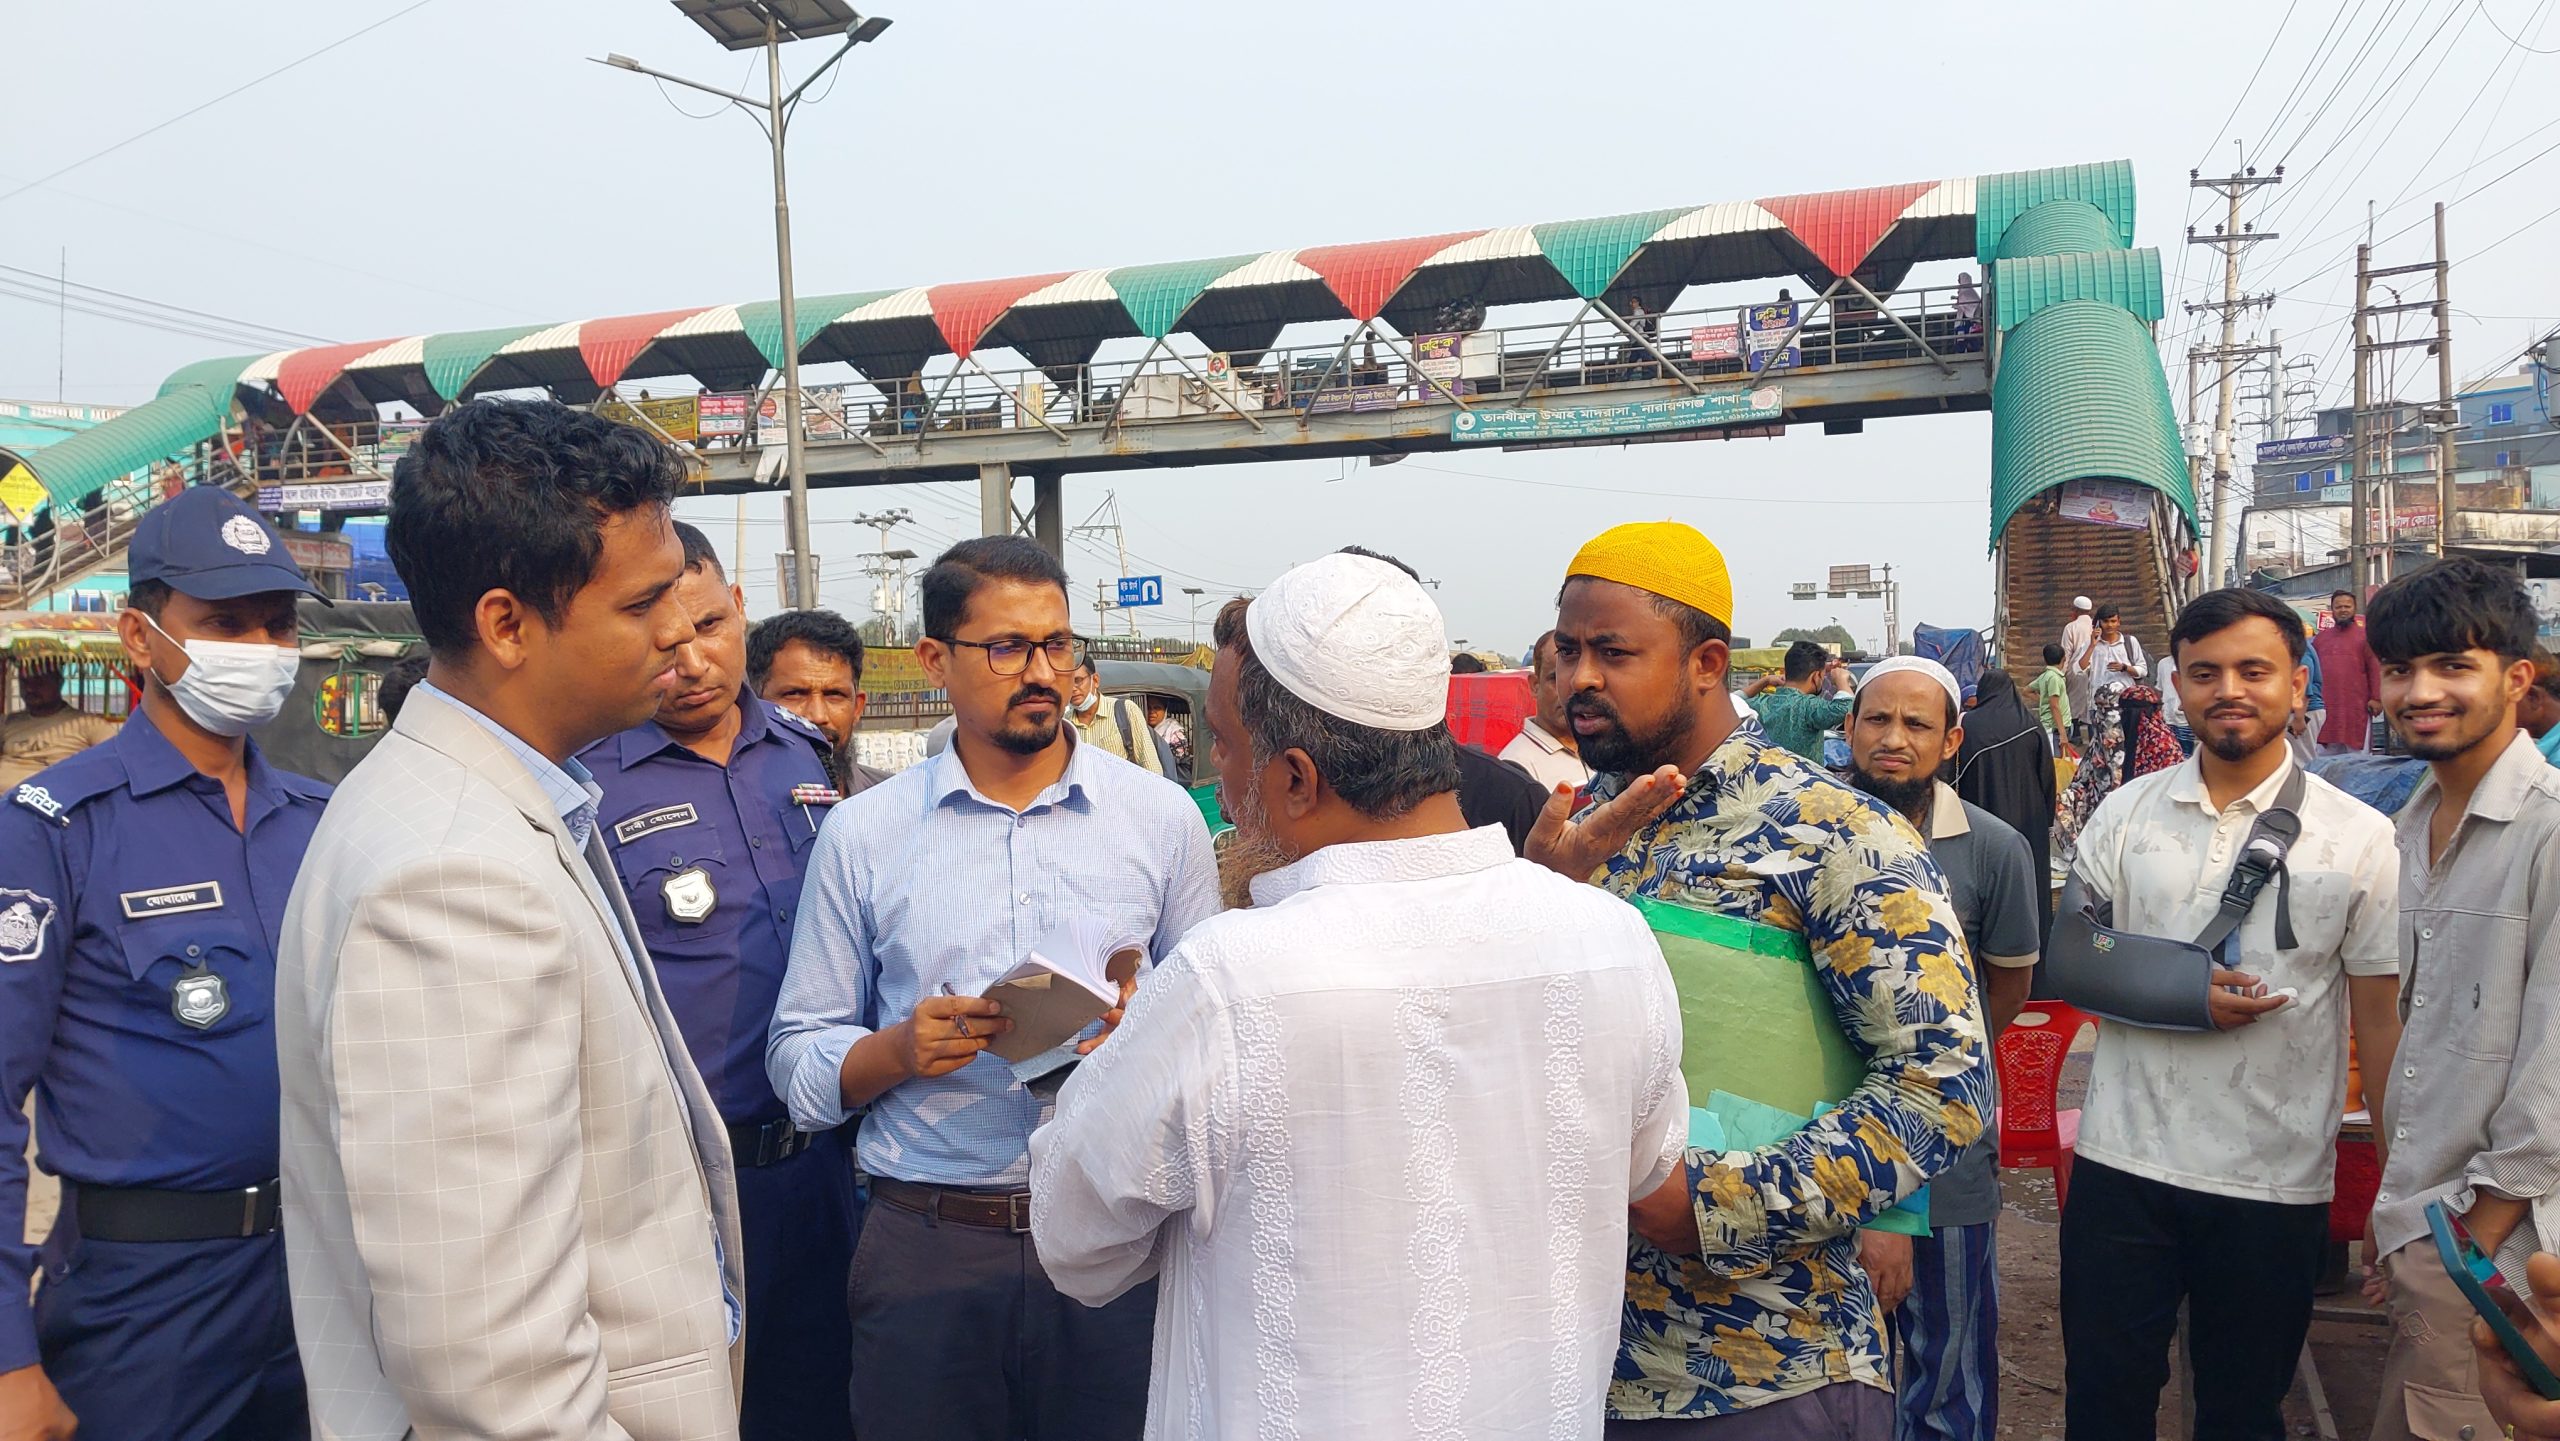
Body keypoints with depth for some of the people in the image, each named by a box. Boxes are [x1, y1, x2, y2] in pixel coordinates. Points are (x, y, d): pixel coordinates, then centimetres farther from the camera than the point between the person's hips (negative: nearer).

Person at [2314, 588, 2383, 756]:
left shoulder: (2365, 636, 2)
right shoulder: (2321, 638, 15)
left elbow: (2375, 669, -4)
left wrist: (2376, 698, -11)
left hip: (2356, 707, -4)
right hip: (2326, 706, 4)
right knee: (2326, 755, 7)